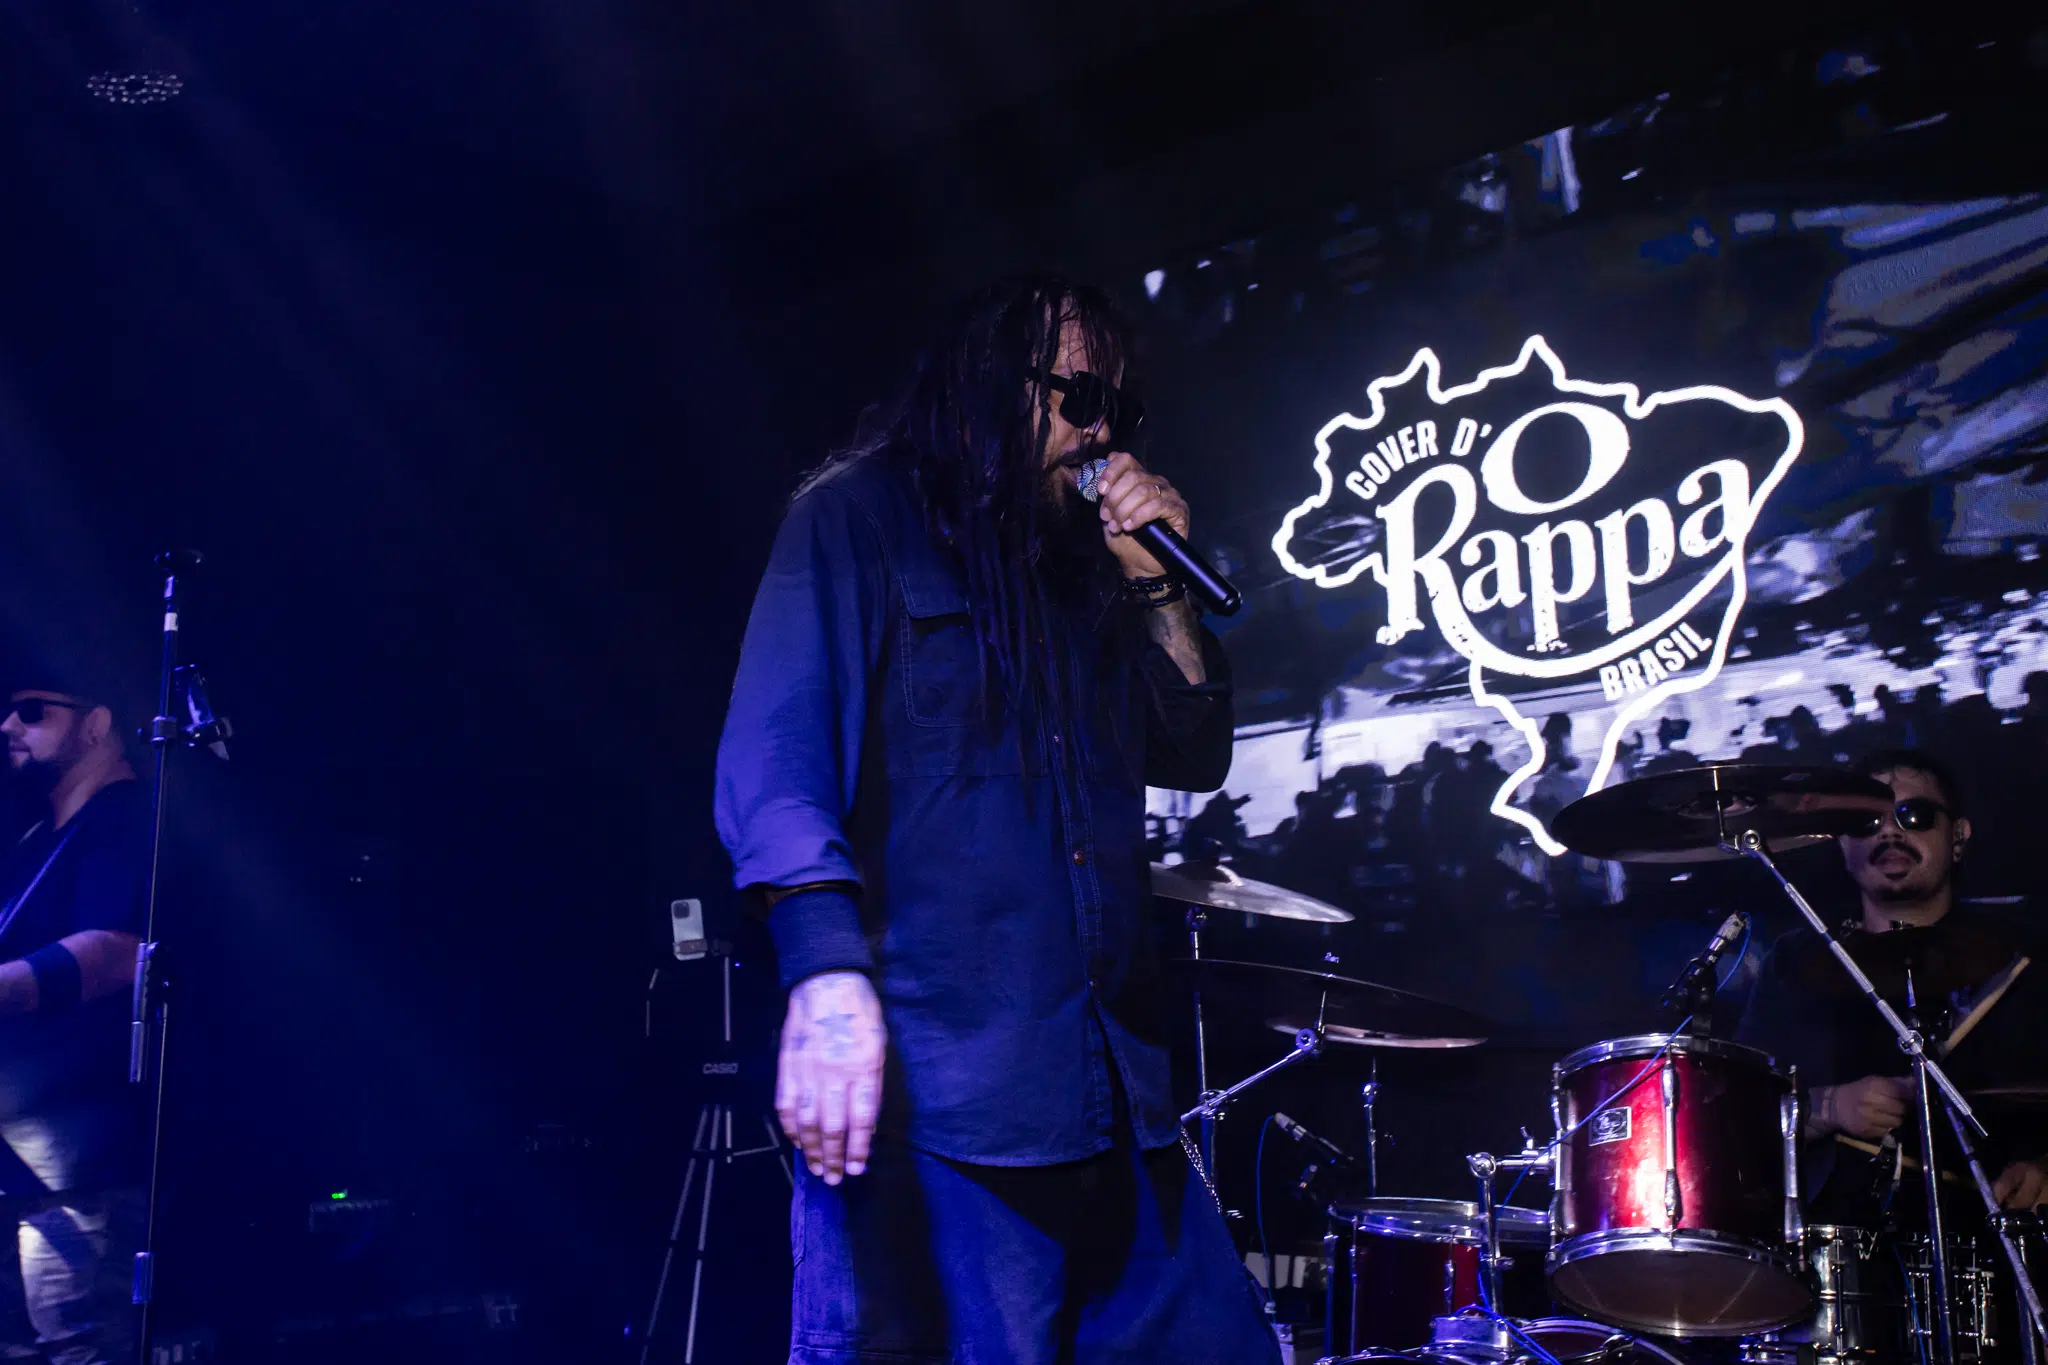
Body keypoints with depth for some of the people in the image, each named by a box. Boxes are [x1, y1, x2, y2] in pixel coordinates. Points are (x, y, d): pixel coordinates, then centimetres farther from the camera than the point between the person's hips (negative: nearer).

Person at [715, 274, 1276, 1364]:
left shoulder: (1081, 575, 21)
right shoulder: (860, 517, 1)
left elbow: (1195, 757, 20)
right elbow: (774, 757, -11)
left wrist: (1158, 589, 7)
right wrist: (829, 977, -24)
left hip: (1107, 1093, 7)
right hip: (933, 1085, -7)